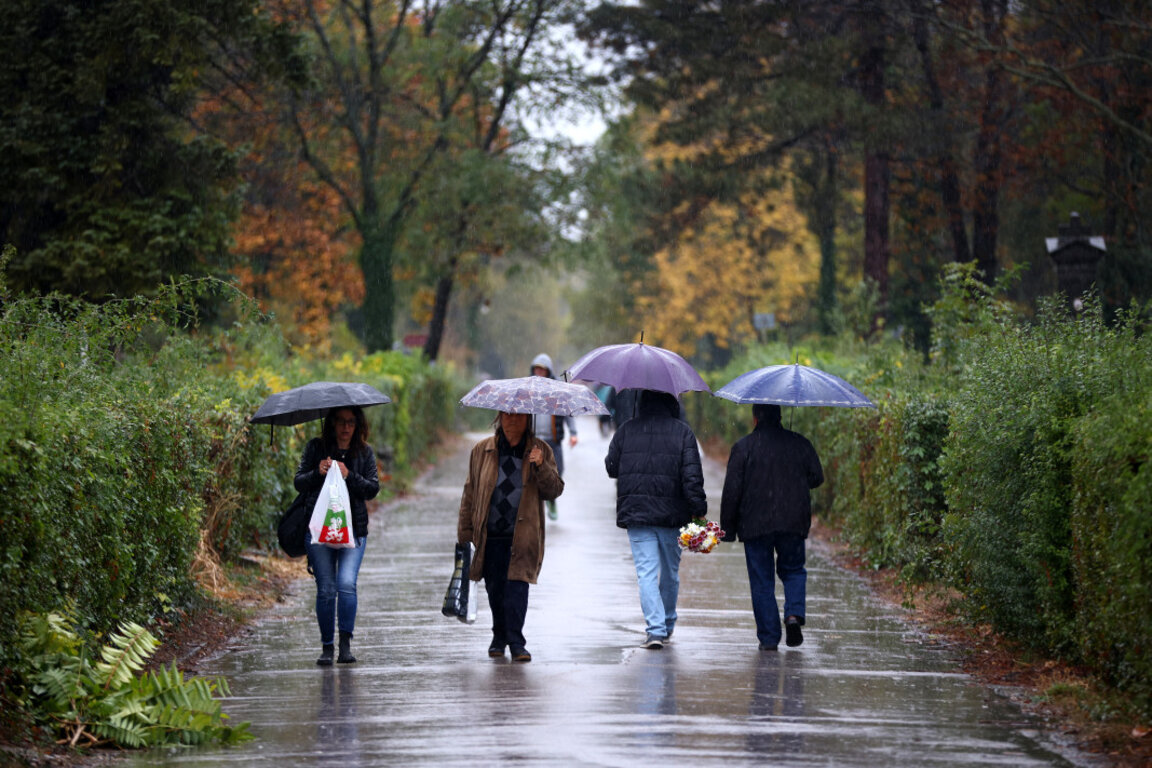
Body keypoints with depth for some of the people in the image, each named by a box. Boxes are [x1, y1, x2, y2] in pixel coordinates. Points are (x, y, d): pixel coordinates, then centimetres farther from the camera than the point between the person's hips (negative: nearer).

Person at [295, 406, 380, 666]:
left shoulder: (365, 452, 9)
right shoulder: (316, 448, 7)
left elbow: (373, 488, 3)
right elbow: (298, 482, 5)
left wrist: (349, 476, -13)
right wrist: (317, 473, -14)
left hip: (353, 530, 0)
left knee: (346, 583, -18)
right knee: (326, 589, -2)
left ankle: (346, 645, -16)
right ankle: (327, 648, 8)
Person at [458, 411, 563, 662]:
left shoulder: (540, 451, 6)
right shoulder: (482, 451, 9)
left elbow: (555, 490, 1)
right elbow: (470, 493, 13)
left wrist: (541, 467, -18)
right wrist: (465, 533, 10)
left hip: (523, 536, -2)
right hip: (490, 536, 2)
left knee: (517, 586, -13)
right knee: (495, 589, 7)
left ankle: (516, 642, -9)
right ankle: (499, 637, 27)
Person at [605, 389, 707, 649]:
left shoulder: (625, 430, 1)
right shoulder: (682, 432, -3)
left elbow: (611, 468, 8)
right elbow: (692, 475, -9)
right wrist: (699, 509, -5)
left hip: (635, 511, 0)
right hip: (672, 513, 0)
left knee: (646, 572, -2)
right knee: (670, 571, 17)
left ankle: (655, 629, -15)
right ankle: (667, 625, 31)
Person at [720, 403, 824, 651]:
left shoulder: (743, 447, -4)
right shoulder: (799, 443, 3)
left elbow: (732, 491, -6)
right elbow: (817, 477, 7)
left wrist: (727, 528, 0)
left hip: (755, 525, -2)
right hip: (793, 523, 2)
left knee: (761, 580, 5)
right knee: (793, 570, 19)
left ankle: (768, 638, 3)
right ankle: (794, 614, -7)